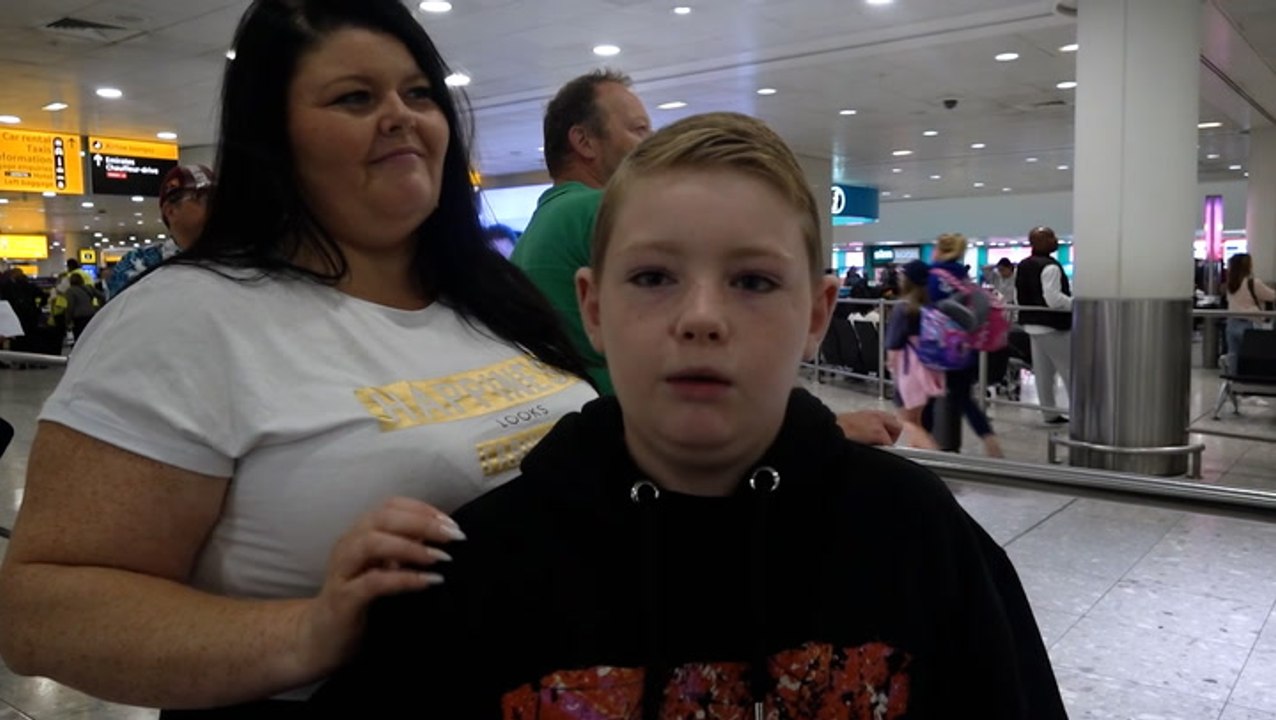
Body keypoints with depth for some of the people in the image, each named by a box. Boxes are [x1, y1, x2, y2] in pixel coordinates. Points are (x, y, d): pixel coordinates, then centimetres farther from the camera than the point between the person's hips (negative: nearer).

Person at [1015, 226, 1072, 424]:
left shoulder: (1022, 266, 10)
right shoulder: (1050, 267, -19)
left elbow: (1018, 297, 16)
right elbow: (1054, 299, -26)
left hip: (1031, 324, 9)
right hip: (1053, 326, -9)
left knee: (1042, 371, 11)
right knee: (1071, 369, -1)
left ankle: (1050, 413, 16)